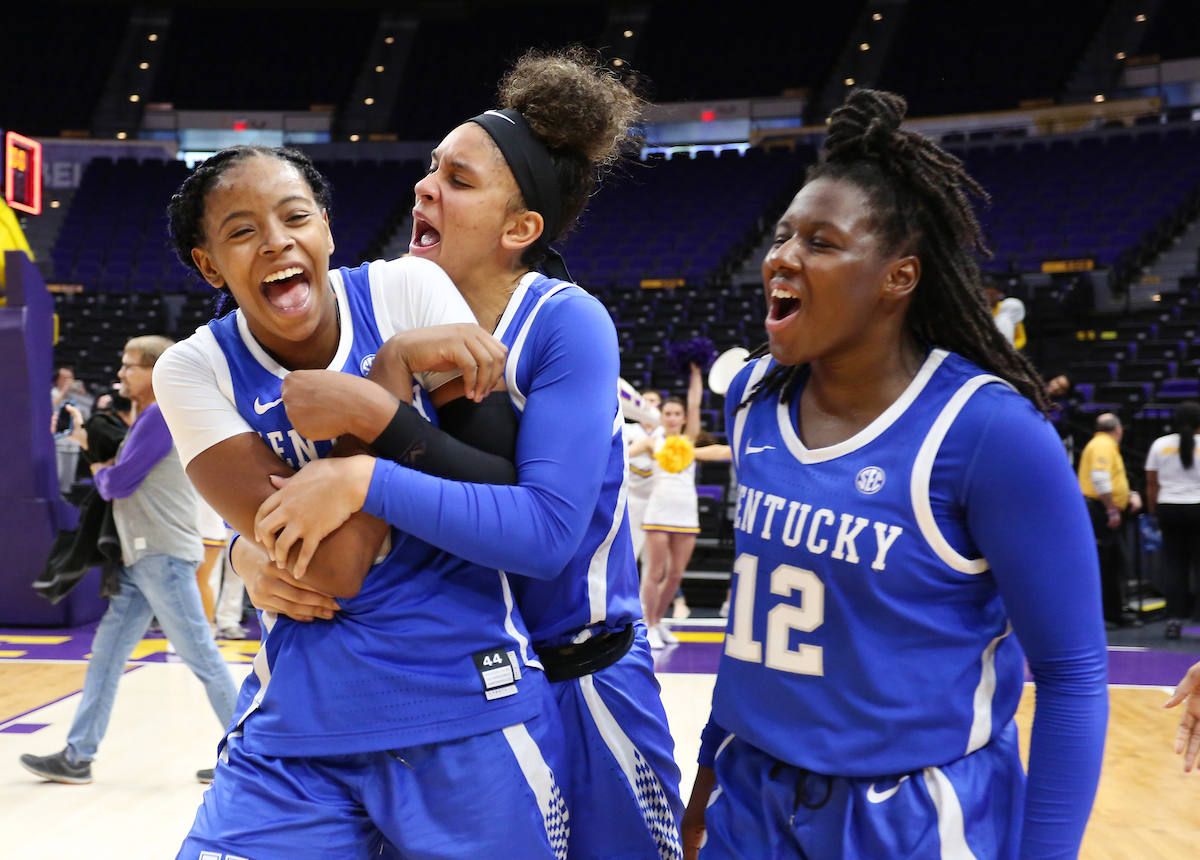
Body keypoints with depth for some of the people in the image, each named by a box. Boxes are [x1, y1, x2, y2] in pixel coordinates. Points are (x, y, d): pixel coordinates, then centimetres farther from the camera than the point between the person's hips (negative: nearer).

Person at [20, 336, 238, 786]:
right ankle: (77, 757, 14)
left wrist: (99, 470, 6)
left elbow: (119, 483, -14)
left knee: (201, 656, -4)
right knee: (106, 654, 9)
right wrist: (105, 468, 3)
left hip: (164, 555, -10)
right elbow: (125, 486, 20)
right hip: (139, 560, 10)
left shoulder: (161, 415, -12)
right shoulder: (145, 419, 19)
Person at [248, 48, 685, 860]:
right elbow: (282, 478, 4)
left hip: (576, 680, -5)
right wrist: (255, 550, -17)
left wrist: (364, 482, -34)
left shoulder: (566, 323, -20)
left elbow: (545, 530, -30)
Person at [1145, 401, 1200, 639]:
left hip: (1168, 509, 3)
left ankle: (1174, 619, 5)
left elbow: (1151, 482, 5)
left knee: (1173, 564, 7)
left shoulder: (1160, 444, 4)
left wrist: (1153, 511, 12)